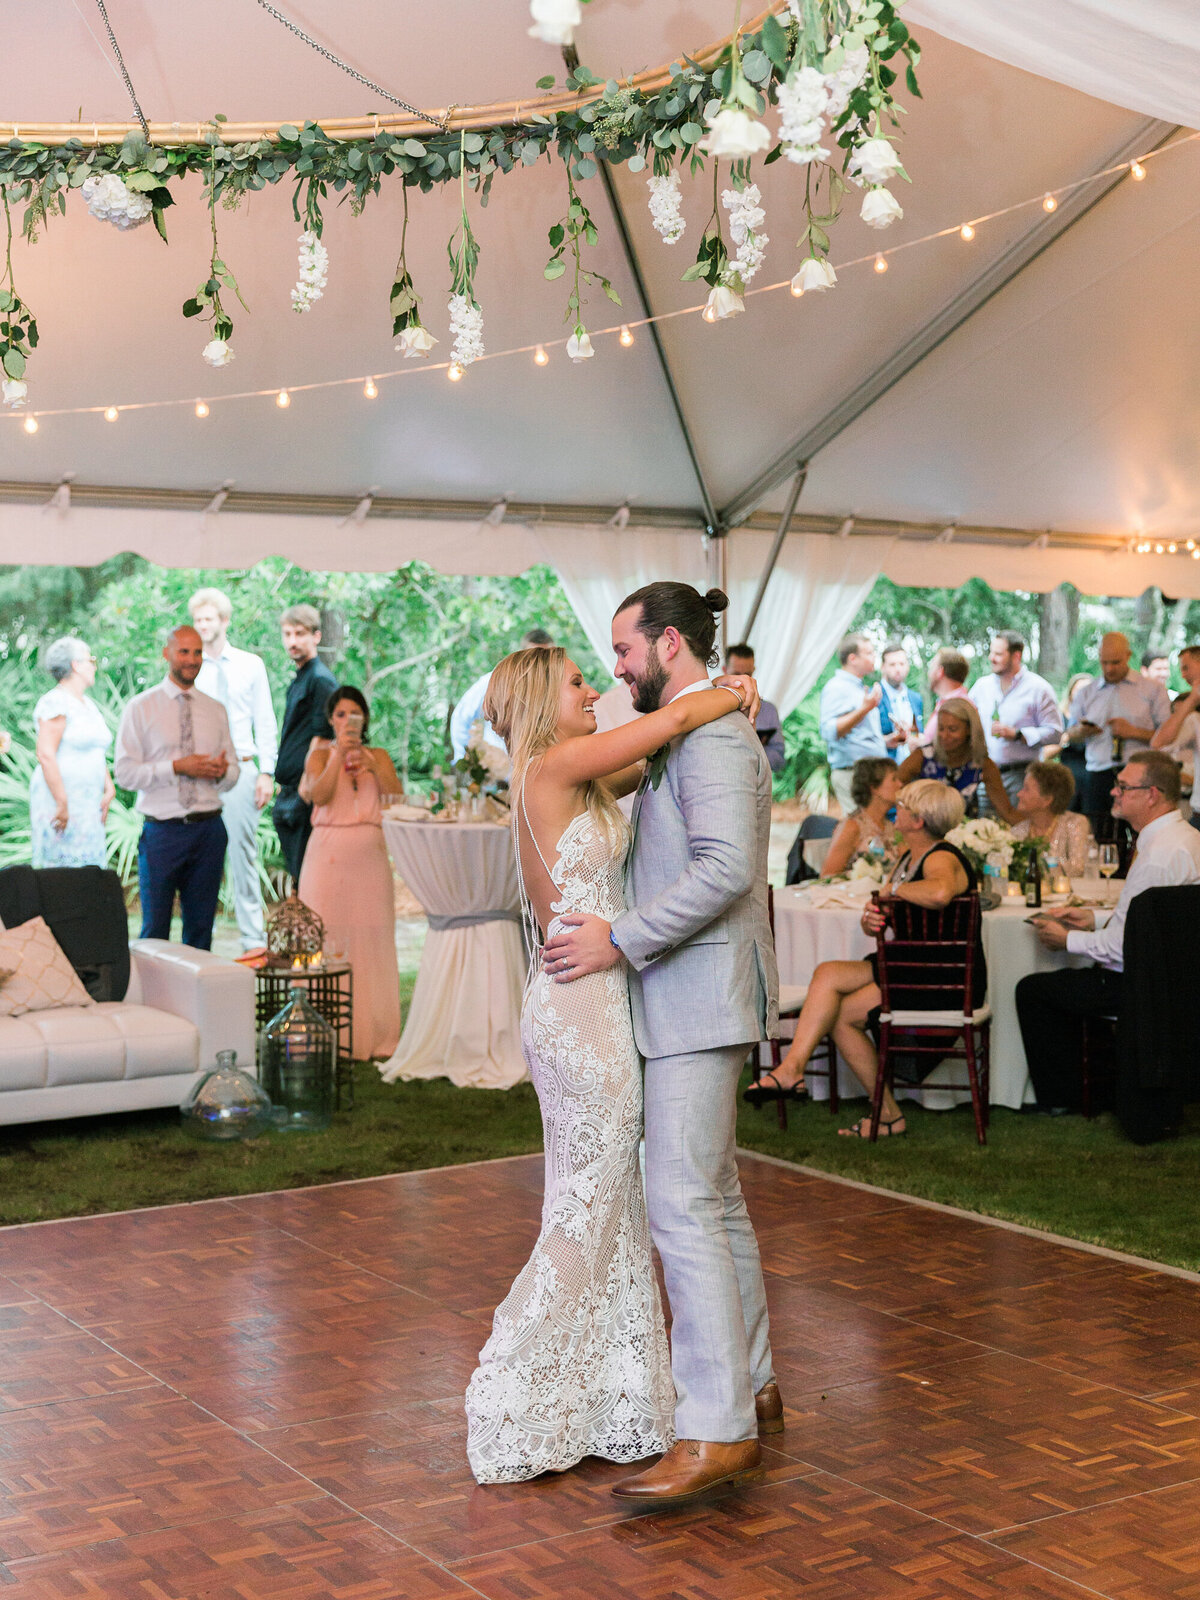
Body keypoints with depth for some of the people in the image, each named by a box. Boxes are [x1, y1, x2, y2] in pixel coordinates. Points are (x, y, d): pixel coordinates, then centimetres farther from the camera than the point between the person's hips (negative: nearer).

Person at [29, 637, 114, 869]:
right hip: (59, 802, -9)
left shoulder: (88, 704, 19)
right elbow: (45, 755, -18)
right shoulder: (55, 703, -10)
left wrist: (109, 790, 9)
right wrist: (62, 804, -23)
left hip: (89, 806, 9)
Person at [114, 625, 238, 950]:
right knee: (155, 929, -1)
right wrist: (177, 768, -16)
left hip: (209, 829, 3)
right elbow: (124, 773, -6)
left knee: (201, 928, 8)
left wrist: (222, 772, -9)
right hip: (162, 832, -3)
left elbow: (232, 776, 15)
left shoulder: (216, 711, 14)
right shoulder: (140, 708, 2)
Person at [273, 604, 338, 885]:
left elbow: (320, 741, -16)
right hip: (289, 796, 10)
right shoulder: (297, 680, 17)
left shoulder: (320, 680, -12)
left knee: (307, 878, -7)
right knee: (298, 875, 14)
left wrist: (305, 795, -18)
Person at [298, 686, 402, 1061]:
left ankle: (373, 1034, 6)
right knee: (328, 939, -5)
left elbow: (397, 796, 0)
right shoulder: (321, 754, 7)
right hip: (330, 854, -2)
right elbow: (319, 795, -11)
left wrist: (371, 764, -10)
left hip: (370, 856, 2)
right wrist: (339, 755, -16)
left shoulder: (379, 756, 15)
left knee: (370, 941, 1)